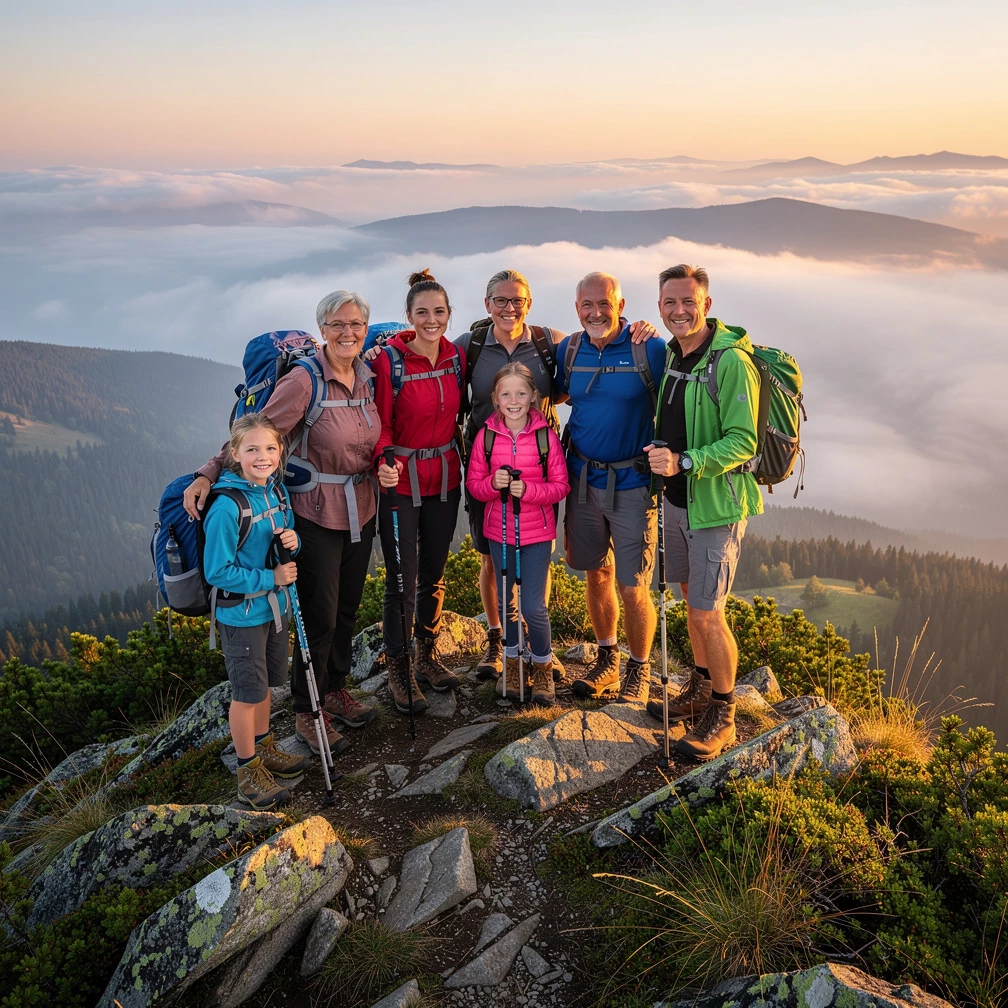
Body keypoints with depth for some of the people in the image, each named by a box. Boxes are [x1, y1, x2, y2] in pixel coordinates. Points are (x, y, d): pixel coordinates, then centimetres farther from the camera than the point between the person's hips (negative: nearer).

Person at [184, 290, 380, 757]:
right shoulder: (304, 380, -17)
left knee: (347, 608, 17)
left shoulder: (368, 376, 3)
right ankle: (306, 711, 21)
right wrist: (207, 475, -25)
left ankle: (336, 690, 38)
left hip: (361, 512, 6)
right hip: (317, 514, -6)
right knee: (319, 616, 1)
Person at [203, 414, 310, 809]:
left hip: (275, 606, 7)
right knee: (247, 693, 6)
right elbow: (217, 571, -22)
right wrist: (270, 578, -22)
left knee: (266, 683, 22)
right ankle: (248, 769, 24)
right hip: (241, 614, -7)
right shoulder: (227, 506, -24)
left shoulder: (277, 491, -1)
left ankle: (264, 747, 42)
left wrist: (293, 540, -10)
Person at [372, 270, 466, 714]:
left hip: (445, 478, 5)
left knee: (434, 573, 17)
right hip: (401, 479, -5)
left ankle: (427, 655, 35)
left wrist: (460, 458, 6)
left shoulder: (457, 357, 1)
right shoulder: (389, 360, -13)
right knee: (402, 581, 1)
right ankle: (399, 669, 19)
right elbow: (381, 424, -11)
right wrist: (384, 462, -28)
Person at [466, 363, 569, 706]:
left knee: (533, 606, -1)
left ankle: (543, 668, 23)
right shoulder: (486, 436, -4)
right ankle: (511, 662, 37)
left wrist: (528, 489, -23)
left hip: (537, 532, -2)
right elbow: (473, 483, 1)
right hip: (498, 530, 2)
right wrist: (492, 483, -20)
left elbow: (560, 486, -7)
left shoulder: (546, 436, -9)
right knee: (506, 603, 15)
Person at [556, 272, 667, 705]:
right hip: (583, 480, 4)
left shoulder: (650, 349, -10)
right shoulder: (567, 351, 3)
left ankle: (639, 671, 21)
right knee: (596, 575, 15)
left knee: (632, 587, -2)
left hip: (632, 484, -4)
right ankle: (607, 660, 34)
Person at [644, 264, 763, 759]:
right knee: (691, 601, 19)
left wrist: (684, 462, -31)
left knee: (708, 614, -3)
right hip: (676, 500, 8)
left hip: (715, 505, -8)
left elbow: (742, 442, -23)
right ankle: (700, 689, 37)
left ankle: (722, 716, 15)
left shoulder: (731, 361, -18)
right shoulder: (672, 353, 8)